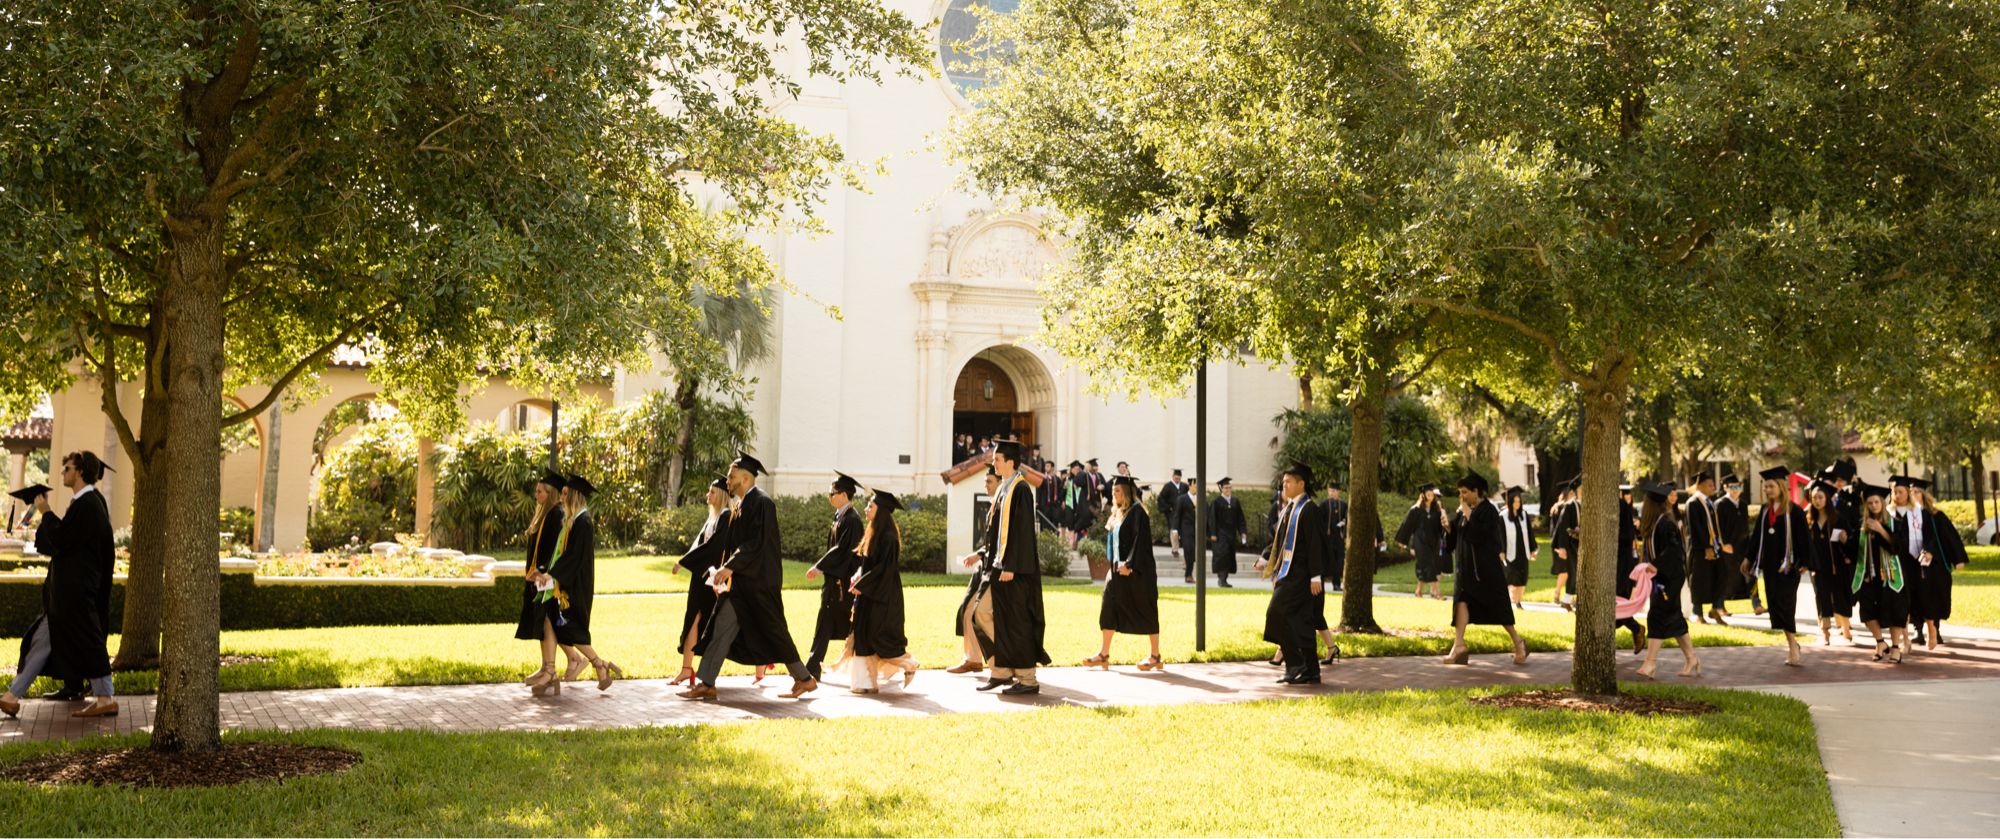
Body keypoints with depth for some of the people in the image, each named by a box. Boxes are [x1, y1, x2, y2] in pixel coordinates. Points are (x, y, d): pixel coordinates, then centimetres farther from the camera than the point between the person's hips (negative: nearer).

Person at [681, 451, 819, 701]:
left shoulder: (761, 503, -14)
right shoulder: (741, 505, 15)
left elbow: (757, 543, -22)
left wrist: (730, 567, -24)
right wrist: (725, 573, 15)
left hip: (759, 583, -9)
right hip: (741, 582, 9)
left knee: (773, 631, -2)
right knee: (723, 627, 5)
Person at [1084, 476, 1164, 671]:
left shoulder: (1137, 511, -11)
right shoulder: (1118, 513, 14)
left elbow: (1141, 540, -18)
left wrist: (1129, 564, -22)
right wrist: (1116, 564, 13)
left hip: (1136, 571, -9)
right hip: (1118, 569, 9)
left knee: (1145, 610, -1)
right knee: (1109, 609, 5)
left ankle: (1155, 656, 7)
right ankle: (1104, 654, 8)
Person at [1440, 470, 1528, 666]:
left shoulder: (1489, 511, -12)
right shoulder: (1465, 511, 9)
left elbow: (1479, 536, -23)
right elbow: (1456, 535, 14)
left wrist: (1468, 516, -17)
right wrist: (1448, 526, -5)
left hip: (1486, 567, -7)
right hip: (1467, 566, 7)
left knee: (1496, 606, 2)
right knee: (1461, 601, -10)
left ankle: (1518, 642, 20)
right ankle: (1459, 645, -16)